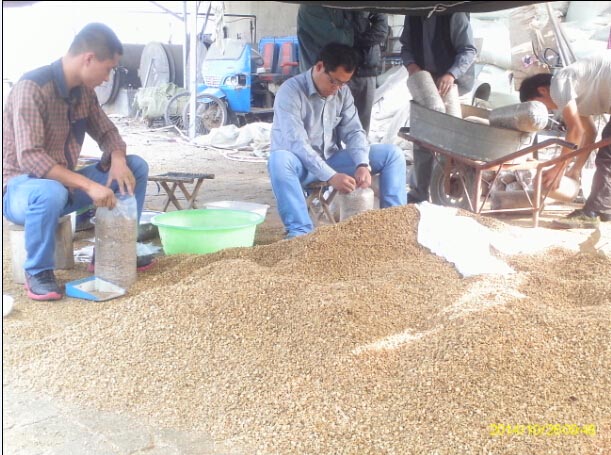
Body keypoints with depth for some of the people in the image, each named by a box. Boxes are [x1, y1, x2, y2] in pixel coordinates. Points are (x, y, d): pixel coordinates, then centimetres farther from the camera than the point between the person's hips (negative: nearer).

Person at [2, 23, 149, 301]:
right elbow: (29, 157, -31)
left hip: (63, 182, 8)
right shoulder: (32, 87, -24)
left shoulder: (84, 91, 0)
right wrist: (88, 185, -36)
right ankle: (38, 272, -16)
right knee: (51, 192, -42)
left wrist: (118, 159, -13)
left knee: (136, 167, -1)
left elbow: (106, 131, 11)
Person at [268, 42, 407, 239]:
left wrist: (362, 165, -22)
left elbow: (354, 131, -1)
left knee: (393, 154, -7)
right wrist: (330, 176, -36)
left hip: (332, 160, 5)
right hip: (302, 166, -5)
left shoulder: (343, 92, 1)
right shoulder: (290, 92, -19)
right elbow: (296, 143, -28)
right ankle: (301, 232, -40)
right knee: (279, 160, -41)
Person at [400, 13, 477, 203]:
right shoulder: (412, 16, 4)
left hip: (451, 84, -6)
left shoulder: (454, 15, -14)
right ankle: (419, 193, 20)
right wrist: (410, 64, -12)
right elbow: (406, 46, 11)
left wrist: (451, 74, -31)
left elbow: (468, 50, -15)